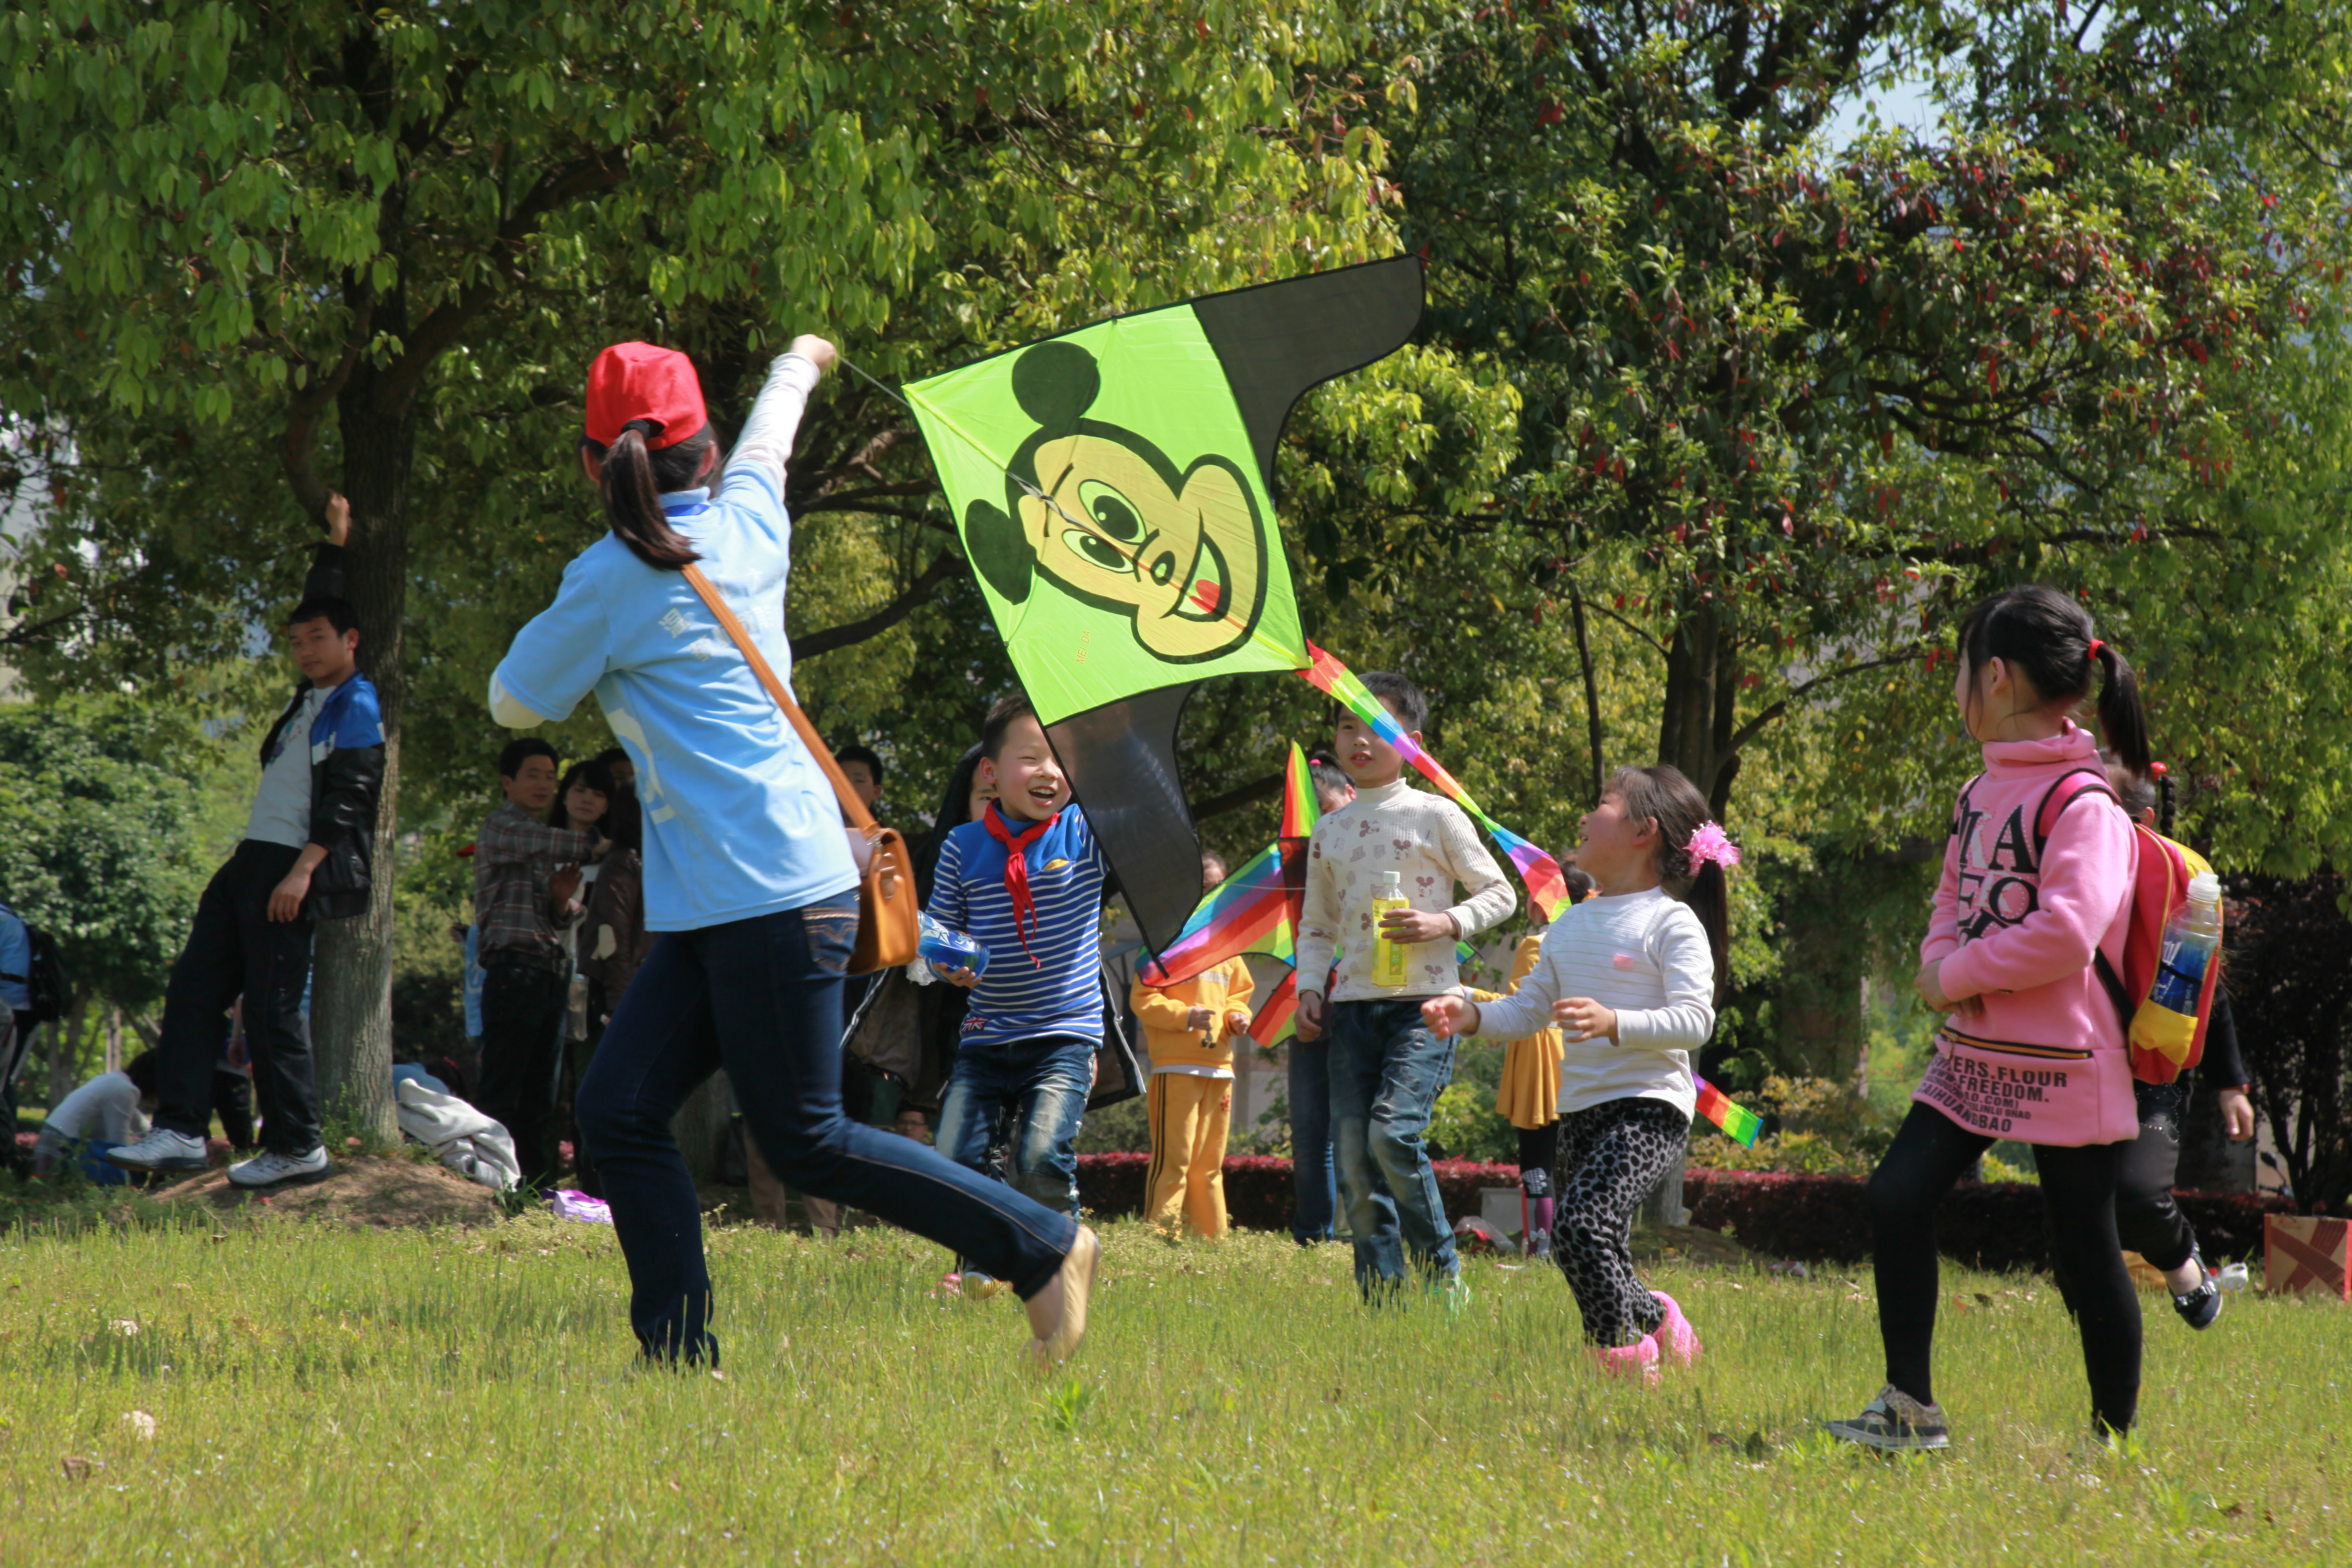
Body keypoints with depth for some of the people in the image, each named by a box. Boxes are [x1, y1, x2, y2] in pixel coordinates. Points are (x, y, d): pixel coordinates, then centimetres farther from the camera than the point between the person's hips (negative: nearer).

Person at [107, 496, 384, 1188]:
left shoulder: (358, 707, -6)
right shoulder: (311, 697, 20)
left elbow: (346, 797, -15)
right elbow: (318, 606, 37)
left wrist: (303, 869, -23)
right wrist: (334, 544, 40)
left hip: (295, 871, -10)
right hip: (253, 863, 10)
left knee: (274, 1007, -10)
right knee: (195, 987, 2)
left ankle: (297, 1147, -5)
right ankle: (180, 1131, 0)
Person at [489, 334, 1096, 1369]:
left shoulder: (613, 581, -10)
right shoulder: (749, 525, 10)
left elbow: (514, 703, 4)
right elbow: (765, 445, 34)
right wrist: (797, 366, 55)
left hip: (768, 896, -9)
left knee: (807, 1144, -5)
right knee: (619, 1110, 3)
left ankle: (1047, 1249, 3)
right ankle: (681, 1357, 0)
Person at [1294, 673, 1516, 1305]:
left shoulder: (1436, 816, 1)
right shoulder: (1329, 831, 15)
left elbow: (1499, 895, 3)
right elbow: (1316, 925, 23)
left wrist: (1445, 924, -13)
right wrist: (1310, 988, 7)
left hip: (1424, 1001, -5)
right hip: (1353, 1002, 5)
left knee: (1393, 1131, -21)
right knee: (1352, 1150, -2)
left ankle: (1445, 1278, -7)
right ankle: (1380, 1292, 4)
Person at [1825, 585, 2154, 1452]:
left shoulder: (2082, 802, -16)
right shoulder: (1981, 792, 11)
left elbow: (2068, 931, -26)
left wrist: (1960, 975, -16)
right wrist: (1938, 960, -3)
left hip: (2061, 1065, -8)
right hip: (1972, 1055, 8)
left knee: (2087, 1247, 2)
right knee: (1897, 1195, -3)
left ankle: (2116, 1437, 14)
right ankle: (1911, 1411, 4)